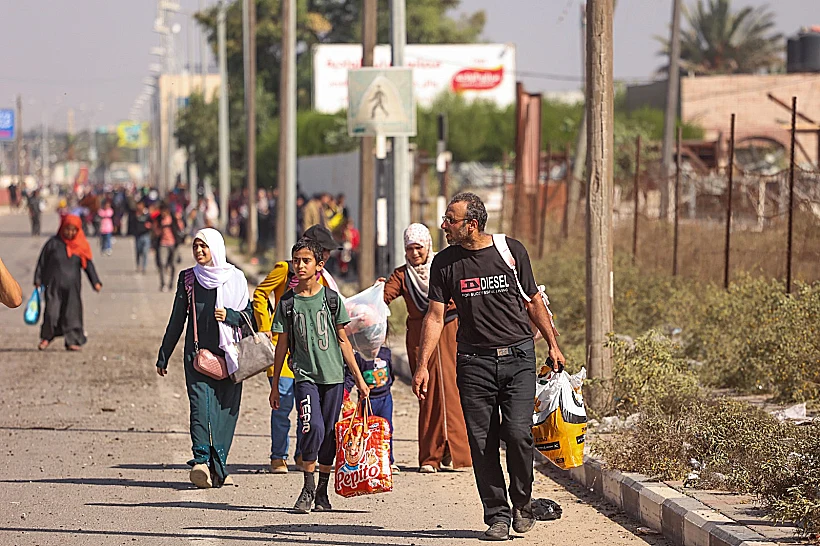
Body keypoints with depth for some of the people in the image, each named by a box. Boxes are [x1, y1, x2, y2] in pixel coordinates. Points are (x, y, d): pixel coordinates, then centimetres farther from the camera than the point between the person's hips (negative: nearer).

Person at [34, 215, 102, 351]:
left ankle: (72, 341, 10)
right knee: (51, 312, -8)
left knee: (72, 313, 1)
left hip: (72, 287, 2)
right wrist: (38, 280, 0)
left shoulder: (81, 246, 5)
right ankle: (46, 337, 13)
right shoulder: (53, 243, -1)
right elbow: (42, 262, 4)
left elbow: (88, 265, 7)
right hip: (53, 285, -2)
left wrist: (96, 282, -3)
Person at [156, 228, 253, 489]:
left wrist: (229, 315, -12)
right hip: (197, 353, 0)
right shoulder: (188, 279, 10)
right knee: (201, 404, -15)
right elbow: (177, 320, 15)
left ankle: (218, 467, 4)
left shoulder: (235, 279, 6)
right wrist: (163, 356, 15)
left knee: (225, 410, -2)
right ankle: (201, 461, -27)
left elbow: (249, 314, 9)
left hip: (228, 353, 0)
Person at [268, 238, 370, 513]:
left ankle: (322, 491, 16)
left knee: (329, 435, 3)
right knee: (313, 426, -20)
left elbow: (343, 340, 9)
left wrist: (359, 377, 7)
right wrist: (275, 385, 10)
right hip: (305, 375, -1)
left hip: (333, 375, 1)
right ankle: (307, 488, -8)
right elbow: (282, 345, 9)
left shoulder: (331, 298, 3)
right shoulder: (287, 302, 3)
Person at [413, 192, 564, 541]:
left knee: (518, 433, -13)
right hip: (474, 361, 2)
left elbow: (533, 301, 11)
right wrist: (423, 366, -4)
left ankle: (522, 503, 9)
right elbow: (435, 316, 3)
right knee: (481, 441, -2)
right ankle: (497, 516, 8)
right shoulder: (445, 263, 3)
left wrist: (553, 345, 11)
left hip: (518, 356, -1)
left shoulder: (511, 250, 1)